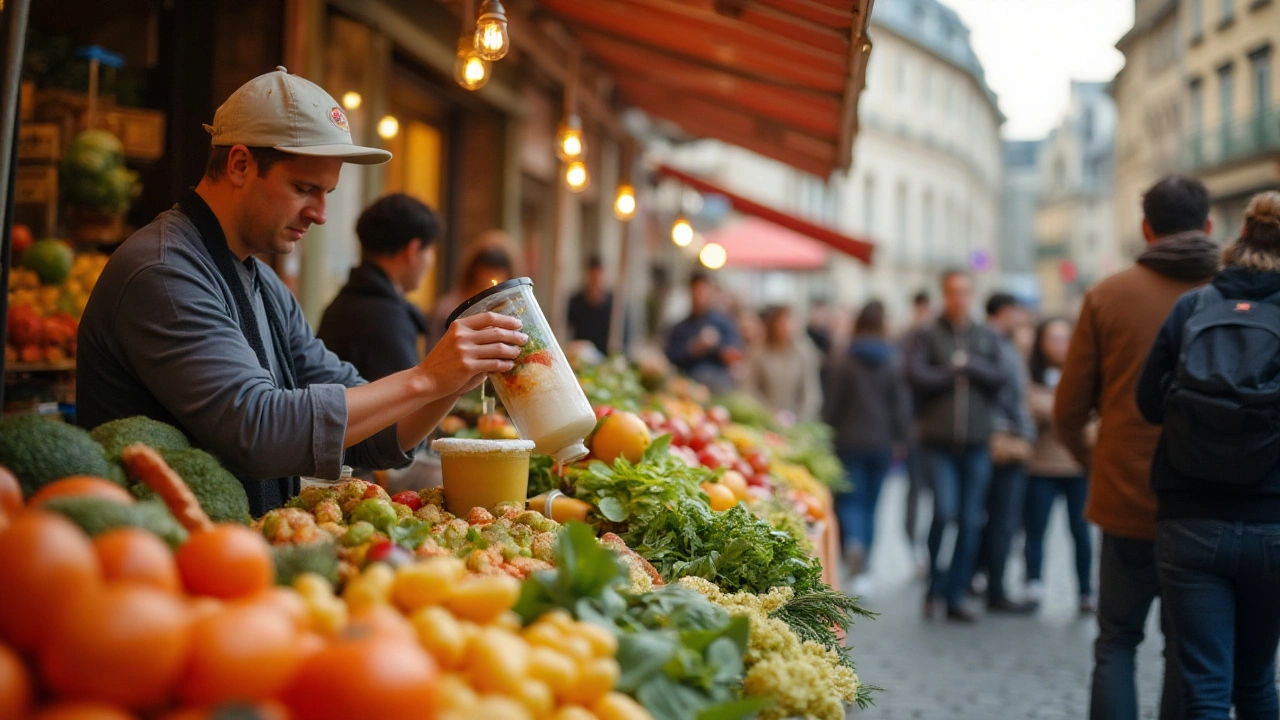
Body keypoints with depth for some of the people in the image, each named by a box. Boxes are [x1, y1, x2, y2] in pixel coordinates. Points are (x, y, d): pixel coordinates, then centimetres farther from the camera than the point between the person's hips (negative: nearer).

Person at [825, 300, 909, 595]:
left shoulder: (844, 364, -7)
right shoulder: (891, 366, 0)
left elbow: (832, 406, -4)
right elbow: (900, 408, 2)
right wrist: (898, 441, 10)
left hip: (850, 441, -3)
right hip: (881, 443, 3)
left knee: (849, 500, 0)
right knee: (870, 503, 11)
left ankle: (853, 545, -30)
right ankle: (861, 568, 15)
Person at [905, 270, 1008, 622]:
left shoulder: (987, 337, 12)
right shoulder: (928, 336, 3)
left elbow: (1001, 378, 0)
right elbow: (915, 374, -12)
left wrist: (970, 366, -11)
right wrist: (955, 374, -6)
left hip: (977, 445, 3)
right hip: (939, 442, -3)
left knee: (970, 523, 4)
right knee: (945, 512, -15)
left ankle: (955, 596, 13)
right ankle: (934, 587, 6)